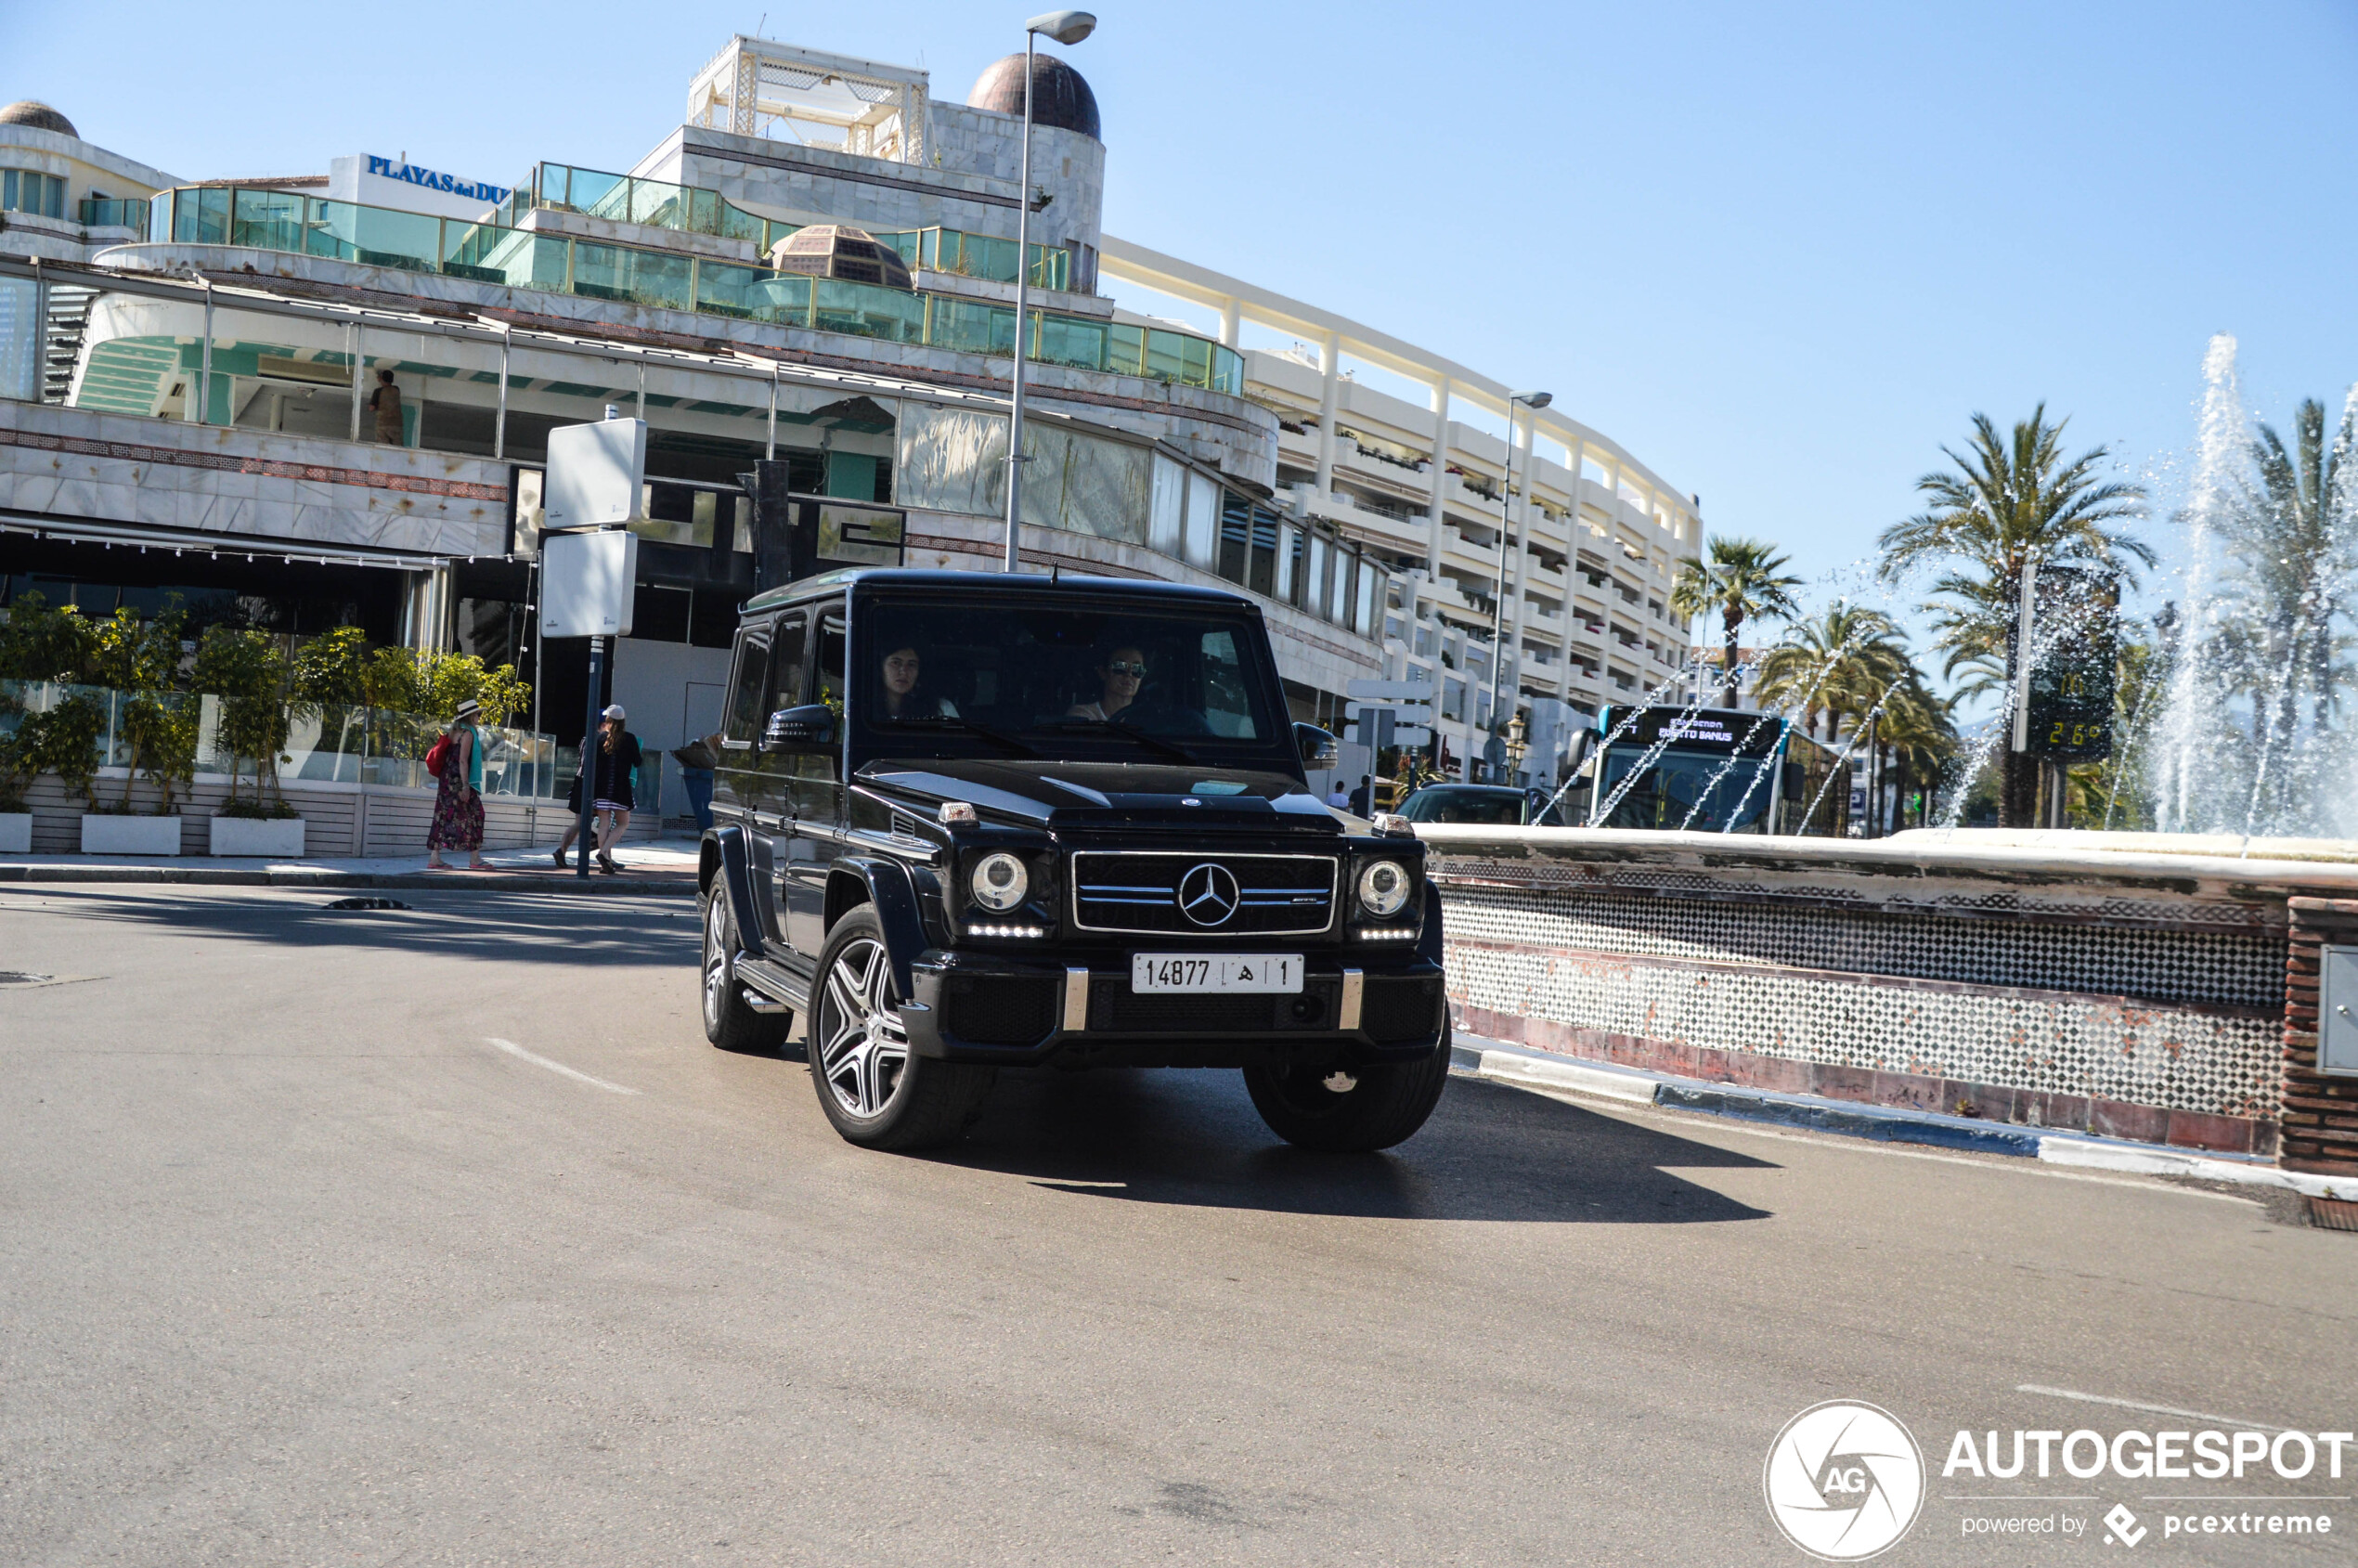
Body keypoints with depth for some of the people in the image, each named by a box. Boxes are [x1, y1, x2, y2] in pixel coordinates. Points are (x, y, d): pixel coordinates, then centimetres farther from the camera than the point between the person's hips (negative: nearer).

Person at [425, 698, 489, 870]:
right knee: (472, 816, -4)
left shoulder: (453, 732, 17)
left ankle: (434, 858, 2)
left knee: (443, 817, 5)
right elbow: (462, 761, -17)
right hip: (458, 781, -9)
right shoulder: (467, 733, -10)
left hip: (447, 781, 9)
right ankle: (475, 859, -3)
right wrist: (465, 786, -20)